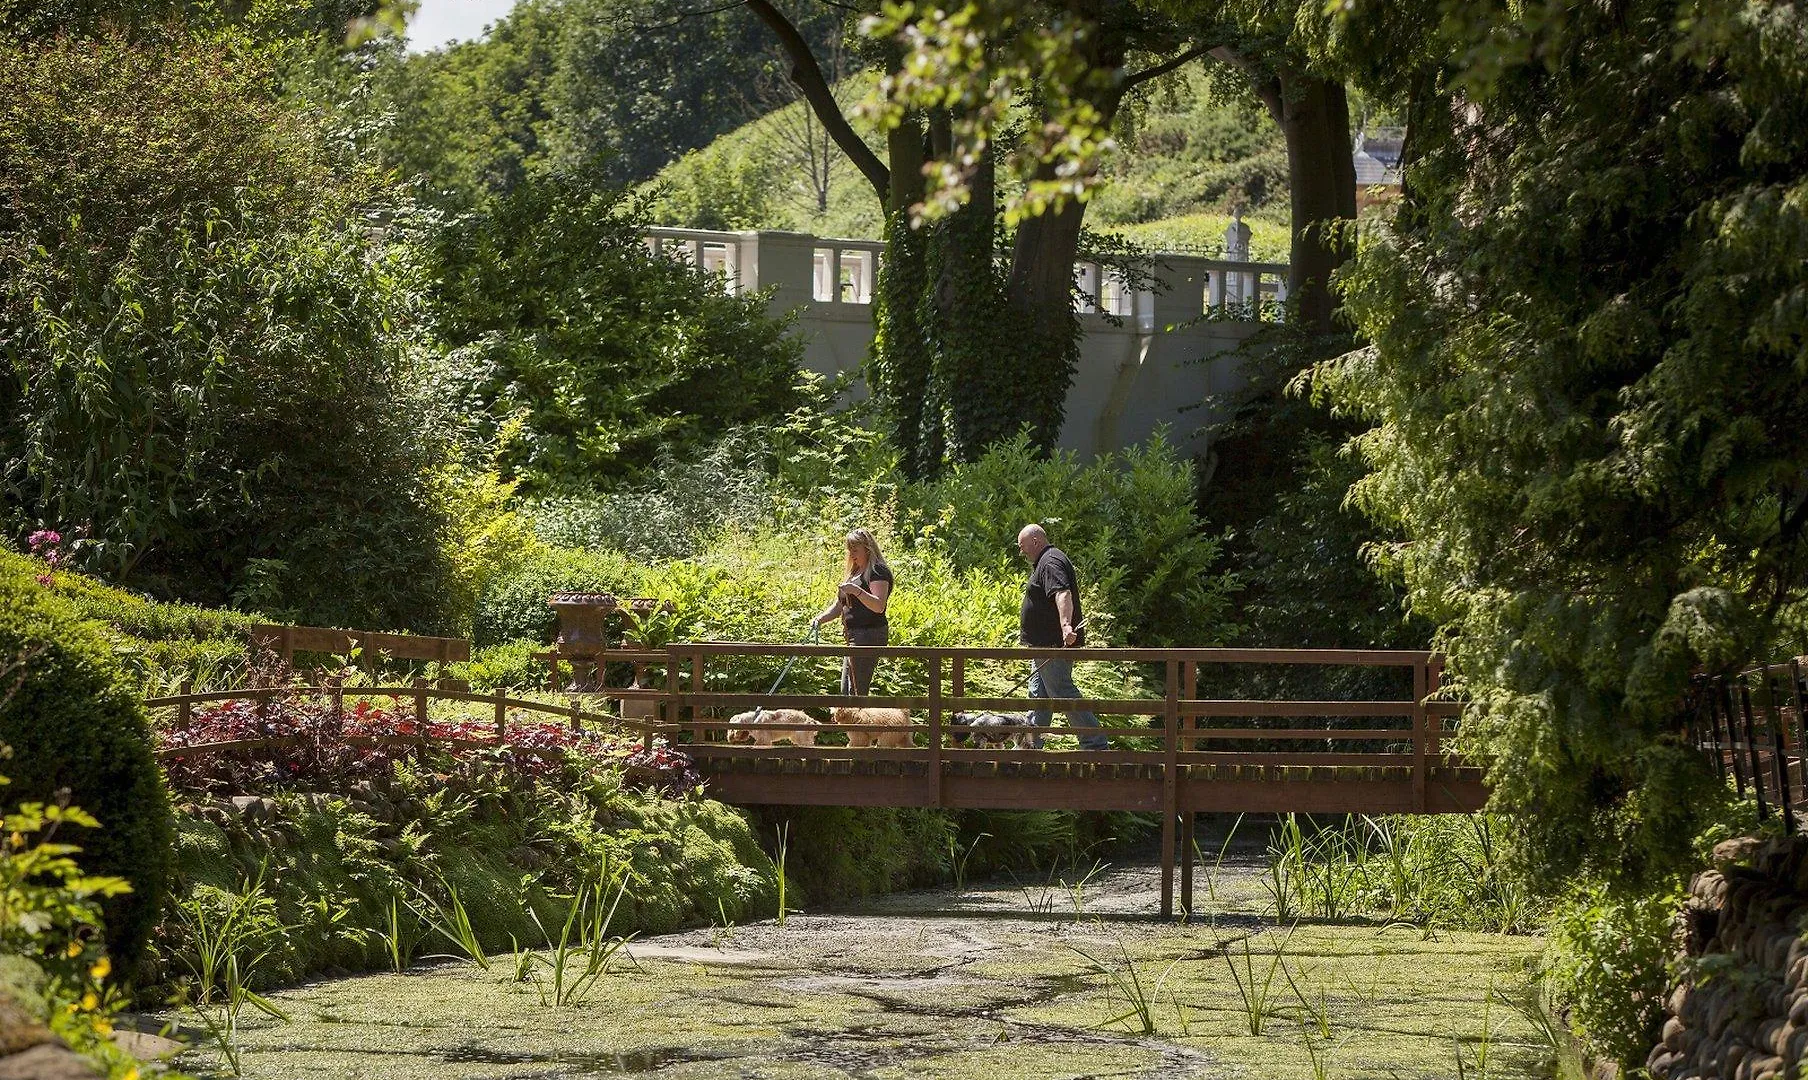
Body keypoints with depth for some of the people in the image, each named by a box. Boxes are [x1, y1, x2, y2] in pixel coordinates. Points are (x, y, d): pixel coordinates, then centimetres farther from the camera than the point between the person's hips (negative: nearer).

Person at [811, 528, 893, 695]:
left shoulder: (878, 571, -9)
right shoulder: (856, 573, 22)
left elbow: (879, 606, -22)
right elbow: (839, 606, 25)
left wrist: (857, 591, -35)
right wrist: (819, 619, 9)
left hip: (869, 636, -11)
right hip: (854, 637, 11)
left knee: (857, 692, -15)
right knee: (846, 692, 12)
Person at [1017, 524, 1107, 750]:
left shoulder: (1050, 563, -16)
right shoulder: (1044, 562, 20)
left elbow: (1062, 594, -33)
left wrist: (1065, 625, -49)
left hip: (1054, 643, -11)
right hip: (1046, 643, 11)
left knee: (1063, 693, -11)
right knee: (1039, 694, 16)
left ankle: (1095, 744, -10)